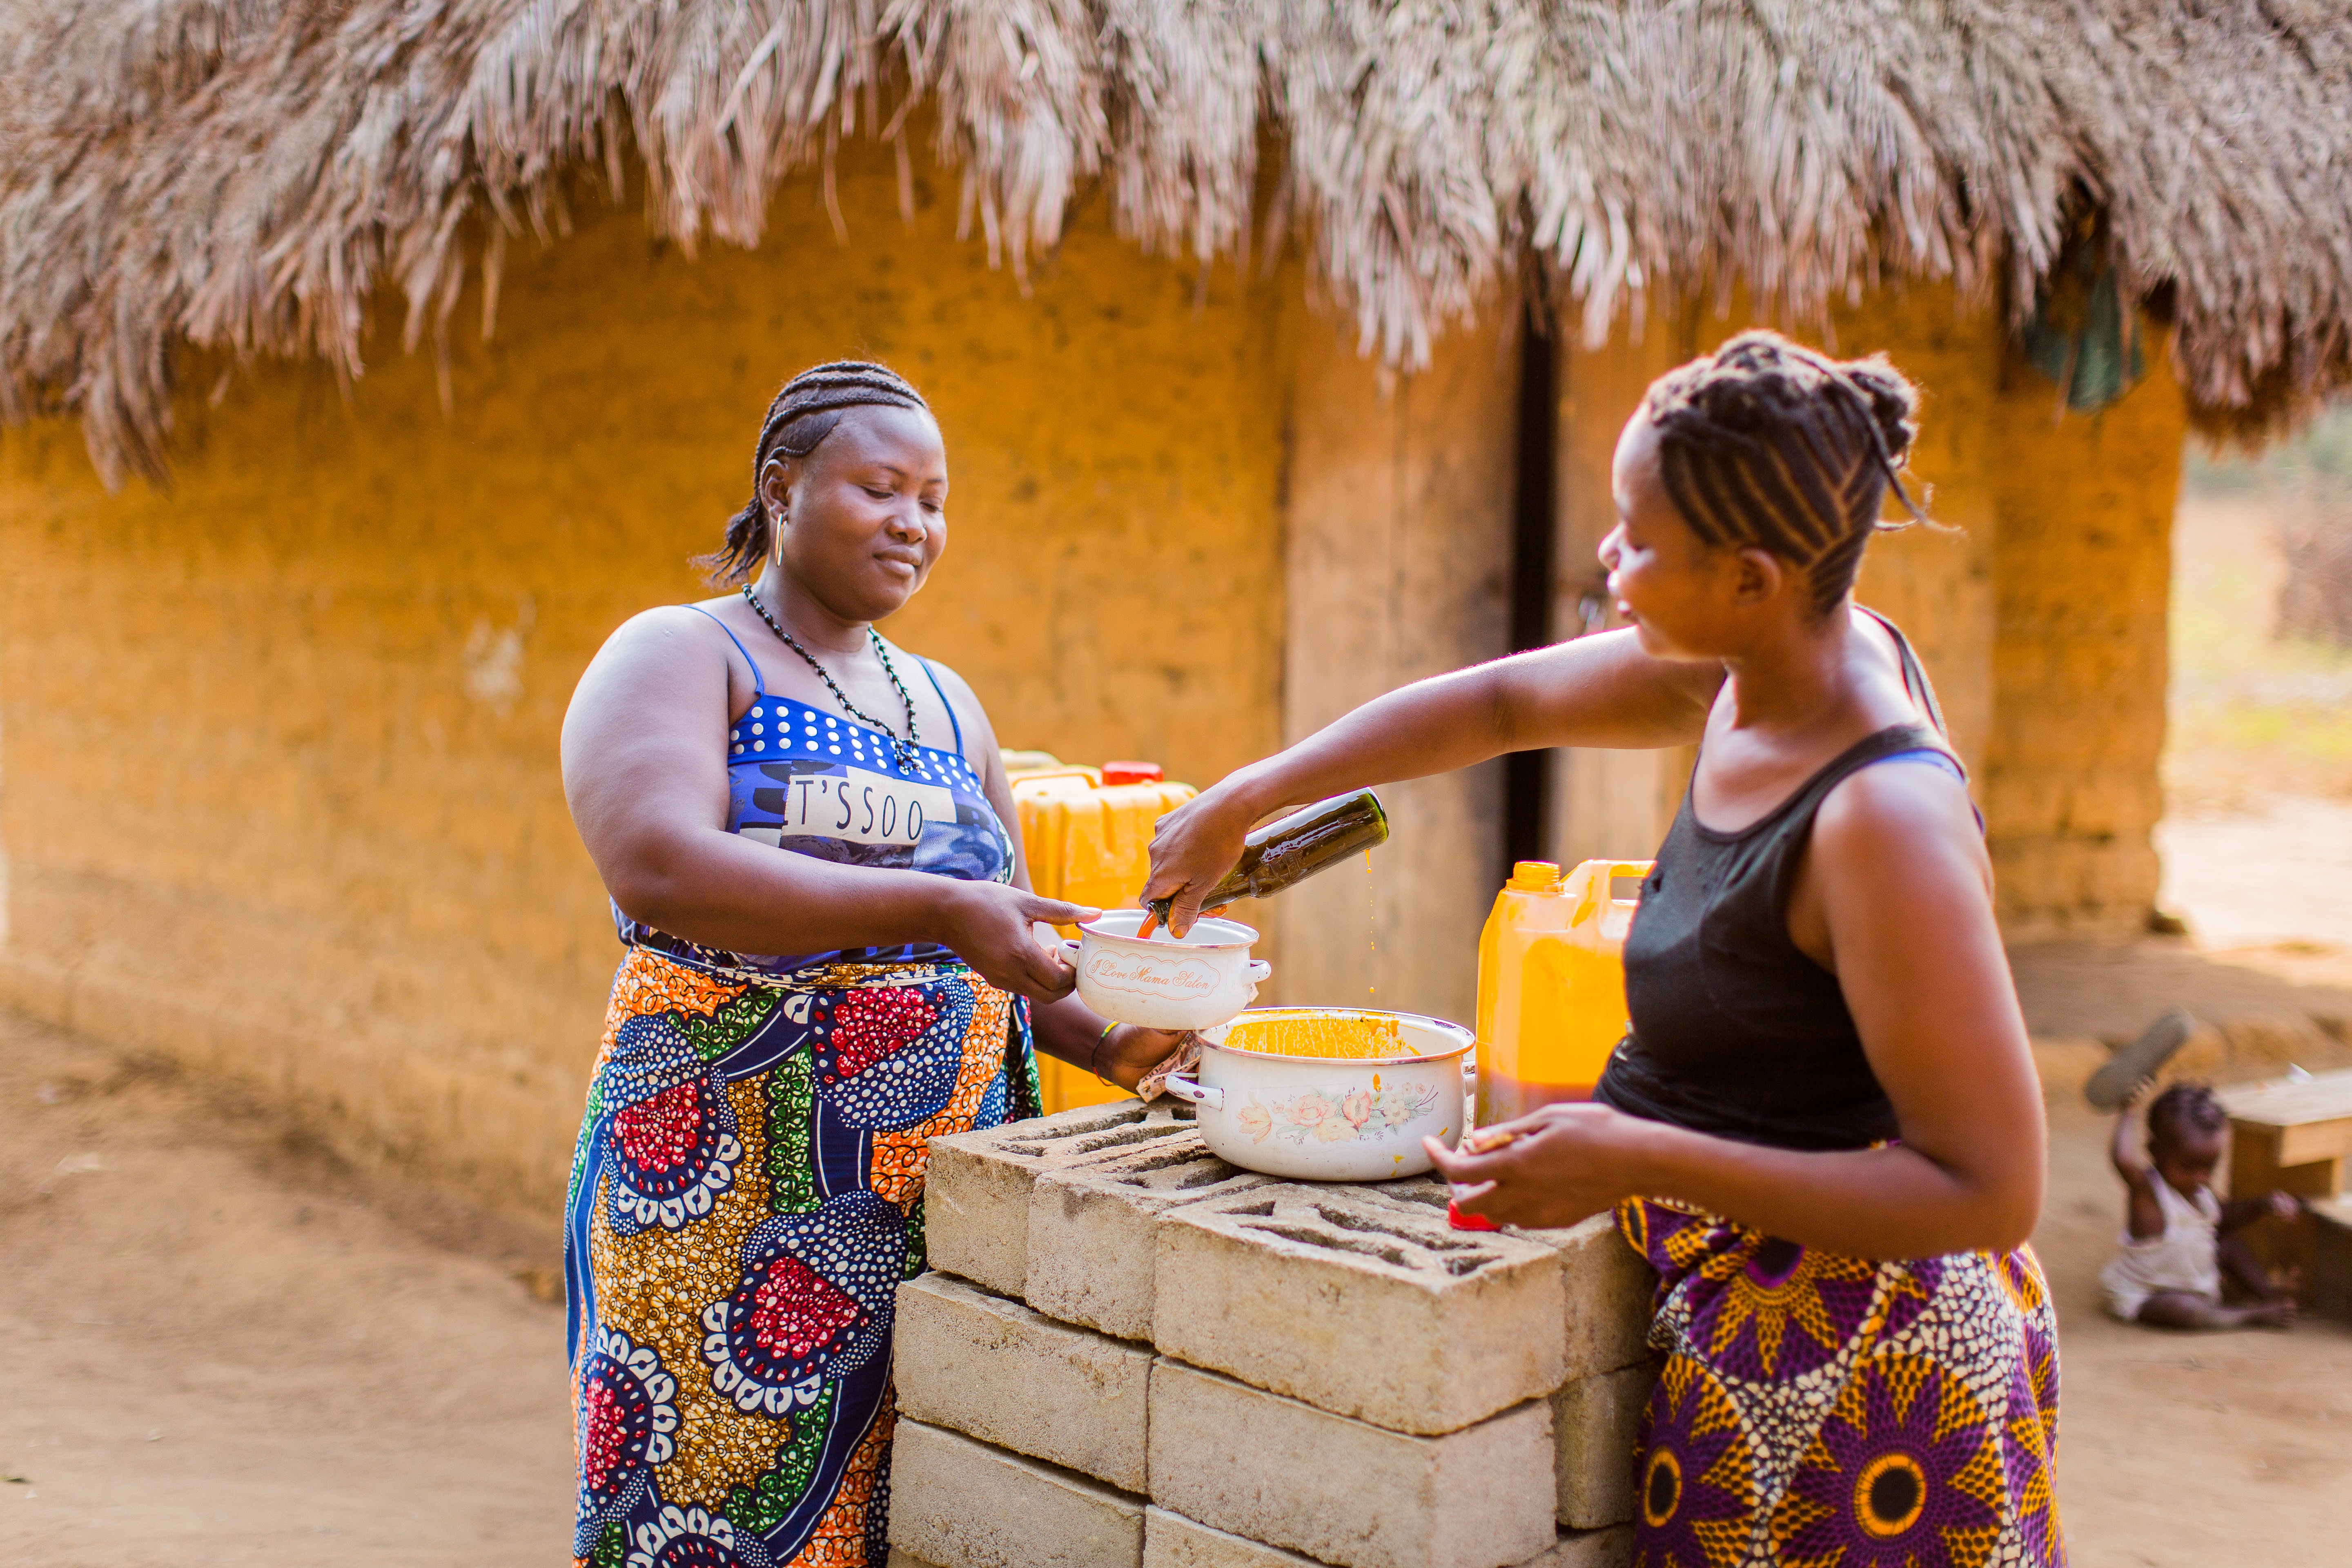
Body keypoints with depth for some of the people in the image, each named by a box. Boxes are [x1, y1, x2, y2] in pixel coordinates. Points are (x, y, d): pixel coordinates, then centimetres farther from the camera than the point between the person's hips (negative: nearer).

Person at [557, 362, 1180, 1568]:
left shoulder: (945, 704, 18)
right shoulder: (678, 657, -1)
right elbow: (659, 868, -20)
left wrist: (1102, 1040, 1)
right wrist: (933, 909, -25)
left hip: (952, 1192, 5)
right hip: (737, 1197, -5)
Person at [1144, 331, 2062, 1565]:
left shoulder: (1884, 819, -29)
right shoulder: (1755, 666, -4)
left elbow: (1990, 1187, -27)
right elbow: (1501, 702, 11)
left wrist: (1642, 1161, -30)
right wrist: (1241, 801, 13)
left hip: (1842, 1366, -8)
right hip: (1740, 1313, 8)